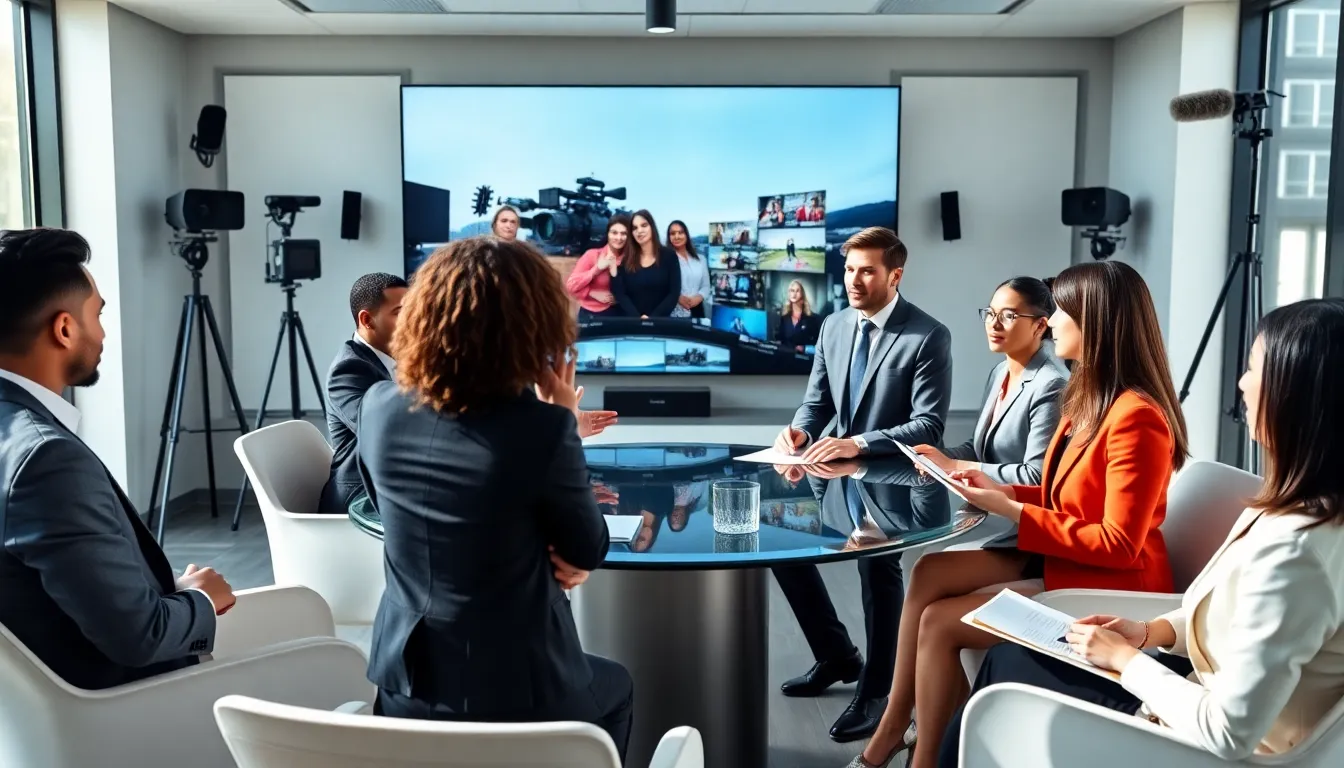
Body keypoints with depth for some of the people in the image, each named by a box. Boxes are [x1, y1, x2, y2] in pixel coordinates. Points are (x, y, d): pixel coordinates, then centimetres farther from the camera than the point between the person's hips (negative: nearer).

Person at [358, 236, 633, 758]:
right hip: (515, 692, -4)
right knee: (614, 686, 31)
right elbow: (587, 552, -8)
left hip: (404, 683, 5)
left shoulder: (378, 407, -8)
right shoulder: (540, 427, -24)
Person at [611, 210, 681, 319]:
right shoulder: (627, 260, 5)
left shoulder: (669, 256, 2)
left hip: (661, 320, -1)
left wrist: (653, 318, -15)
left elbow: (674, 293, -4)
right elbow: (620, 294, 0)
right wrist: (637, 318, -15)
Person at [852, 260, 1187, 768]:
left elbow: (1118, 544, -24)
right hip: (1062, 559, 10)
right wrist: (1001, 490, 0)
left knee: (939, 622, -16)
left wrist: (1011, 512, -21)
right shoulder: (1090, 398, 9)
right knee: (930, 573, -6)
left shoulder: (1136, 418, -23)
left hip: (1106, 587, -9)